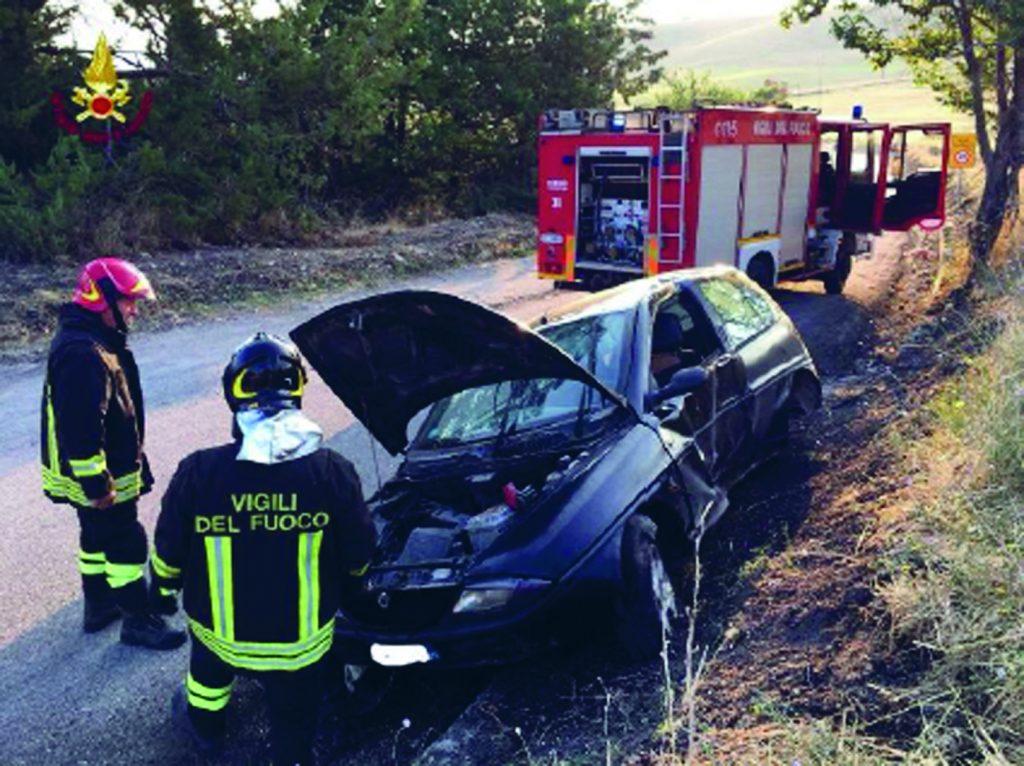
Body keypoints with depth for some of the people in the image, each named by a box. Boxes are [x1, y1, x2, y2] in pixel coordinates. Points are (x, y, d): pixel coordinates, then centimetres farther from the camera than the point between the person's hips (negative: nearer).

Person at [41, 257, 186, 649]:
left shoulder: (90, 338, 7)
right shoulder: (82, 353, -28)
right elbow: (82, 427, -29)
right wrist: (97, 483, -24)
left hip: (102, 472, 11)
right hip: (95, 476, -10)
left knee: (97, 537, 23)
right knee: (126, 543, 2)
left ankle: (98, 606, 39)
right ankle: (139, 621, 15)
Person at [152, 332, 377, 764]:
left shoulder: (198, 472, -20)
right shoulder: (332, 472, -20)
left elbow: (169, 553, -7)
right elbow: (359, 555, -8)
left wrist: (165, 585, 17)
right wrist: (342, 586, 15)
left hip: (219, 627, 2)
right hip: (303, 637, -1)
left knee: (209, 669, 35)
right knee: (294, 728, 19)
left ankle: (202, 726, 62)